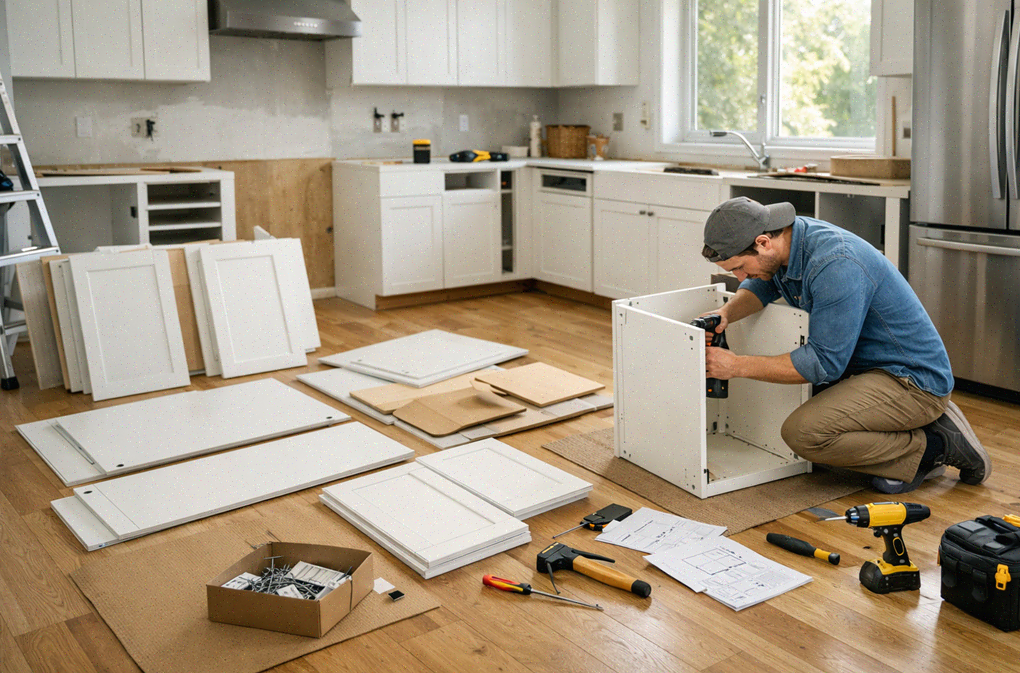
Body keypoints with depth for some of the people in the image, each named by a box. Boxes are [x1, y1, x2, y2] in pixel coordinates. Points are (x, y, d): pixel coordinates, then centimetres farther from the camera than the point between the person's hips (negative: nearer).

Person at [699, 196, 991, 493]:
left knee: (802, 432, -27)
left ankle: (928, 449, -6)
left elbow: (824, 363, -26)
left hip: (913, 381, -10)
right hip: (868, 368, 10)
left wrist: (737, 366, -22)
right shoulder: (787, 237, -2)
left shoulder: (835, 266, -29)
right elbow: (761, 286, 15)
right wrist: (726, 312, -8)